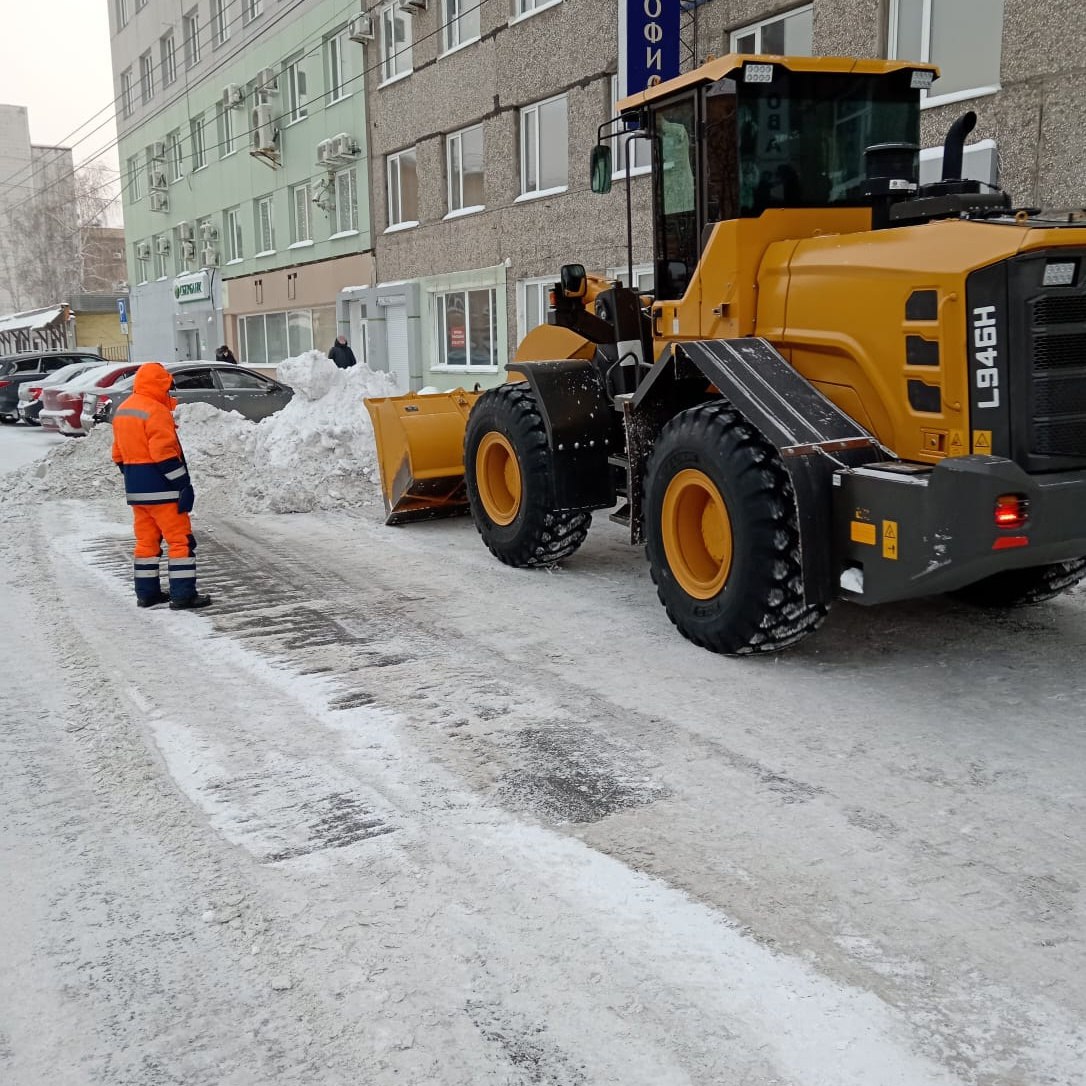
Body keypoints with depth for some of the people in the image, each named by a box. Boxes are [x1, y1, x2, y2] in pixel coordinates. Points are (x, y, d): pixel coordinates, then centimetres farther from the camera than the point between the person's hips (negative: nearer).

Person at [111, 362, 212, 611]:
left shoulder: (122, 410, 14)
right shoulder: (156, 411, -16)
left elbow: (119, 454, 18)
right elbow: (165, 454, -21)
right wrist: (184, 484, -17)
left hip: (135, 488, 9)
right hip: (160, 488, -9)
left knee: (146, 540, 15)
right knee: (180, 539, -3)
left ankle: (146, 593, 19)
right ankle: (183, 595, -4)